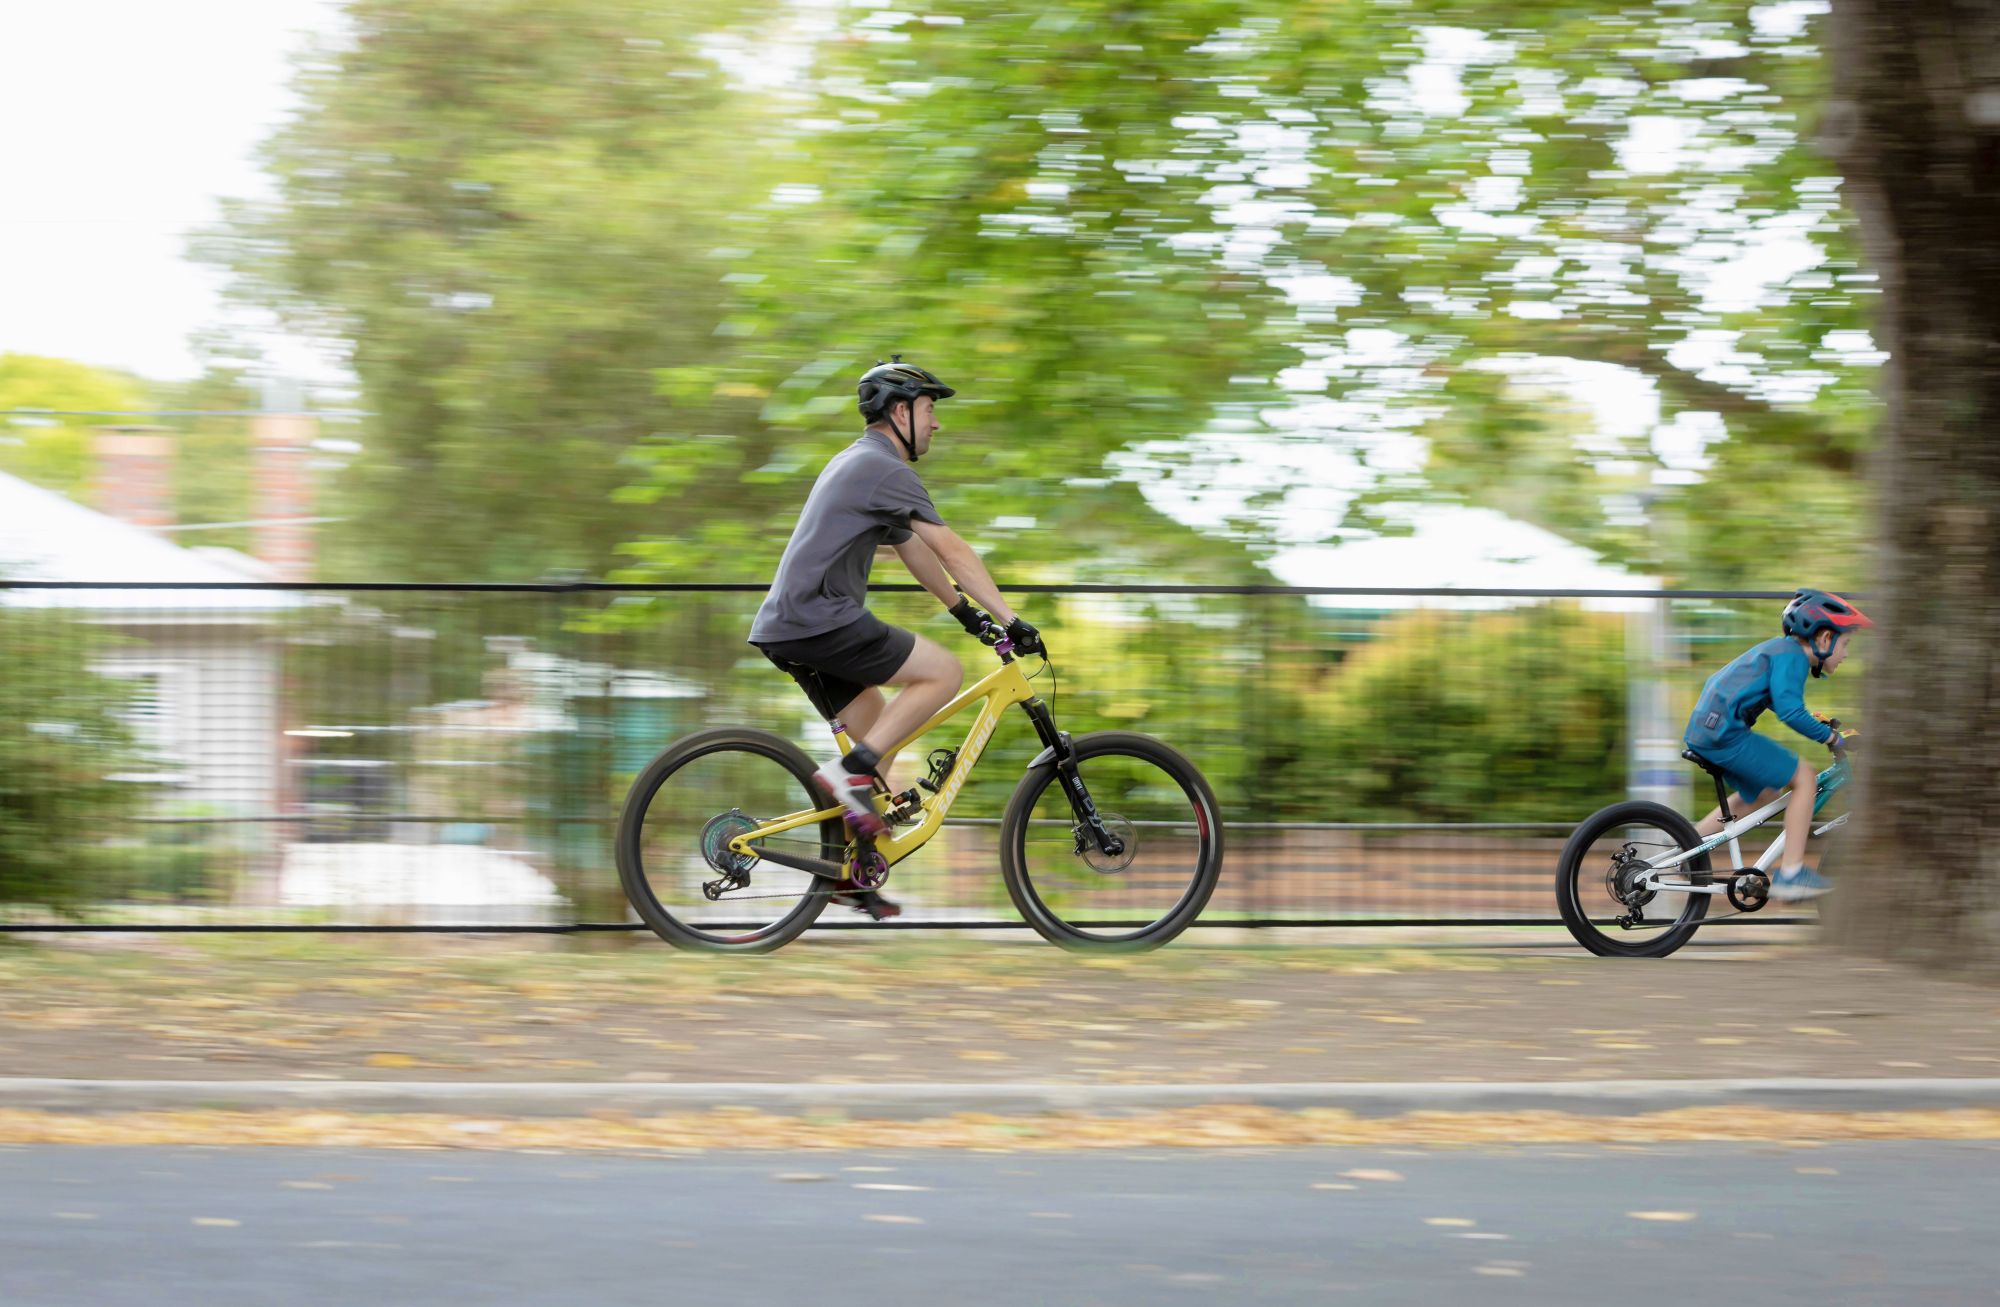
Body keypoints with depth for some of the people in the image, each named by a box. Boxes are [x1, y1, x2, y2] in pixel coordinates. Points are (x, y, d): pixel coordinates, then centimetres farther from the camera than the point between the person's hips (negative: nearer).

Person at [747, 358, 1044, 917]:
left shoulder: (858, 462, 24)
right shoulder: (884, 468, -9)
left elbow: (913, 550, 31)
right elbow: (951, 550, -13)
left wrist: (965, 610, 33)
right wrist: (1011, 620, -13)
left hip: (788, 628, 10)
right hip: (820, 619, -10)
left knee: (876, 723, 16)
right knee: (944, 672, -11)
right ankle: (852, 771, -14)